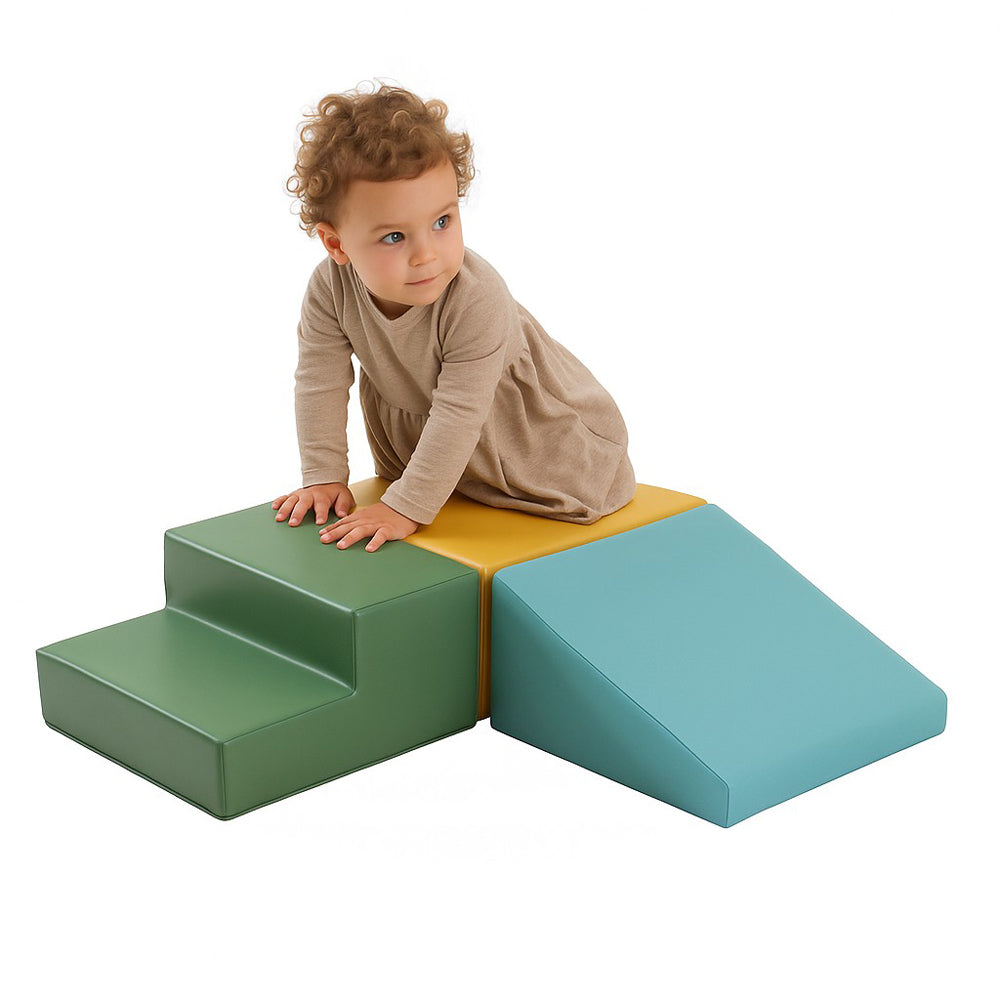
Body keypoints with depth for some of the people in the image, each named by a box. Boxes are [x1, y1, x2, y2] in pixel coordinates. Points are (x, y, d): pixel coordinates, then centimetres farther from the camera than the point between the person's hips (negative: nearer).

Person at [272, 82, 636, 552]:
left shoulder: (478, 300, -40)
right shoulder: (330, 288, -26)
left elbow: (459, 413, -37)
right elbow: (319, 384, -14)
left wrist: (407, 507, -35)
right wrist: (323, 477, -15)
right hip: (414, 420, 5)